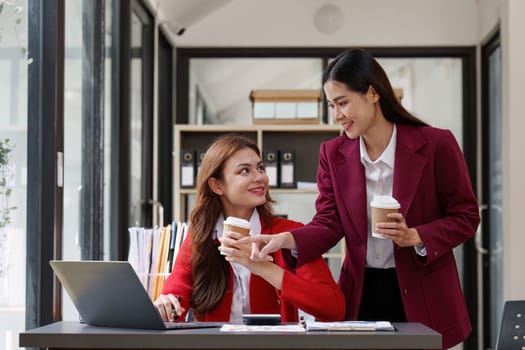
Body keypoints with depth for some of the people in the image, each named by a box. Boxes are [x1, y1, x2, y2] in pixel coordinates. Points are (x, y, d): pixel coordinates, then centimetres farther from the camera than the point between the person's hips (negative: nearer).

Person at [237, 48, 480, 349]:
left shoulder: (436, 144, -9)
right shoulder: (333, 153, 3)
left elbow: (465, 217, -4)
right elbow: (329, 223, -1)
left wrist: (416, 237, -20)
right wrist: (287, 239, -20)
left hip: (423, 300, -3)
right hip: (361, 294, 3)